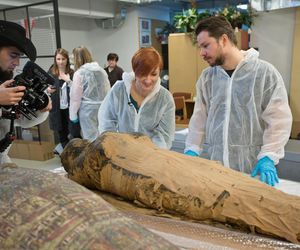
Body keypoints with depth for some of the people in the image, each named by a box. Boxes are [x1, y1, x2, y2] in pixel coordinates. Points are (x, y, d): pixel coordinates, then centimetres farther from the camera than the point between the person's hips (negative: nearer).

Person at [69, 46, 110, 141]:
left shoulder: (79, 73, -8)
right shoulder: (101, 70, 5)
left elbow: (75, 96, -7)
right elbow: (108, 90, 8)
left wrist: (73, 115, 1)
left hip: (88, 109, -5)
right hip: (103, 107, 5)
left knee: (91, 138, 2)